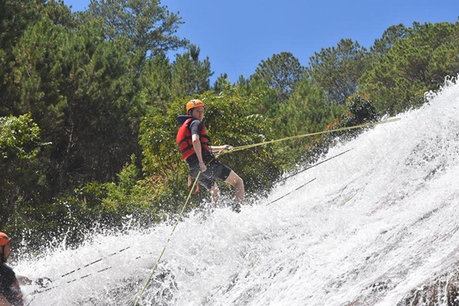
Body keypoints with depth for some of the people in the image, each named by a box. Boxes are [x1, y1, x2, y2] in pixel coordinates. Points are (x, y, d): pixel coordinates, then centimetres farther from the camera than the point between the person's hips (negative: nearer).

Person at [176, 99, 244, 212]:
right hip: (207, 163, -8)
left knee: (215, 193, 30)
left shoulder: (182, 129, 28)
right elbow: (195, 140, -23)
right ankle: (239, 208, -22)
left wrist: (220, 148, 42)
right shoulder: (195, 123, -1)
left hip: (194, 169, 8)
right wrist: (201, 162, -28)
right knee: (238, 182, -1)